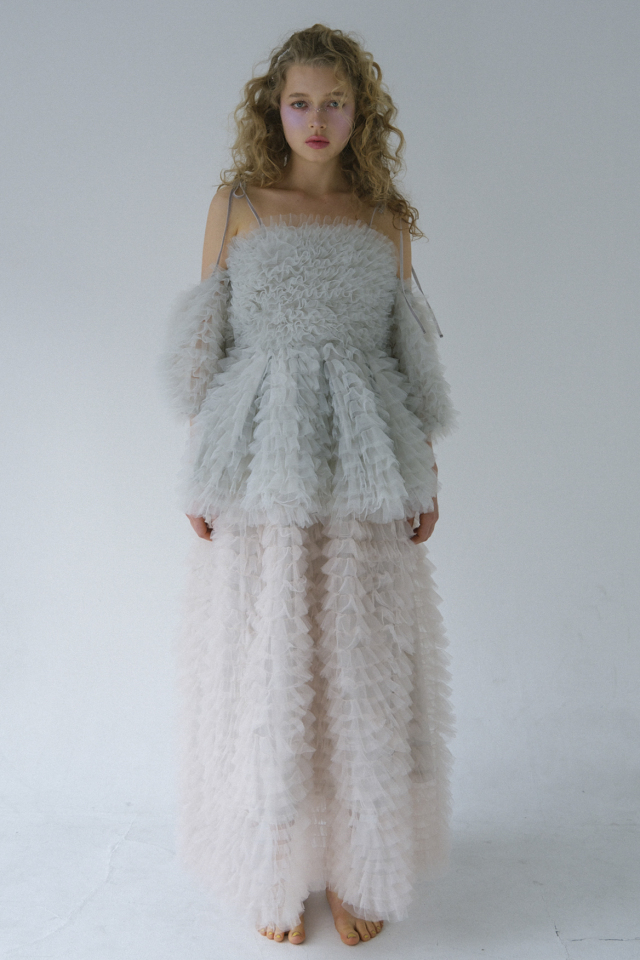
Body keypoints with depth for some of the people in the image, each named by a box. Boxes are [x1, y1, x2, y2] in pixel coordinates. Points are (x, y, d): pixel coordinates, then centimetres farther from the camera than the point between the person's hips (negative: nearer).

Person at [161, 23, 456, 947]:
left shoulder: (385, 220, 9)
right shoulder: (236, 202, 5)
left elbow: (412, 355, 10)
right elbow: (204, 346, 2)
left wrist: (427, 475, 5)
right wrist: (201, 478, -3)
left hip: (364, 480, 2)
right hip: (262, 473, -1)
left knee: (363, 666, 7)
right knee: (267, 668, 6)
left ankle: (354, 871, 27)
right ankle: (276, 873, 26)